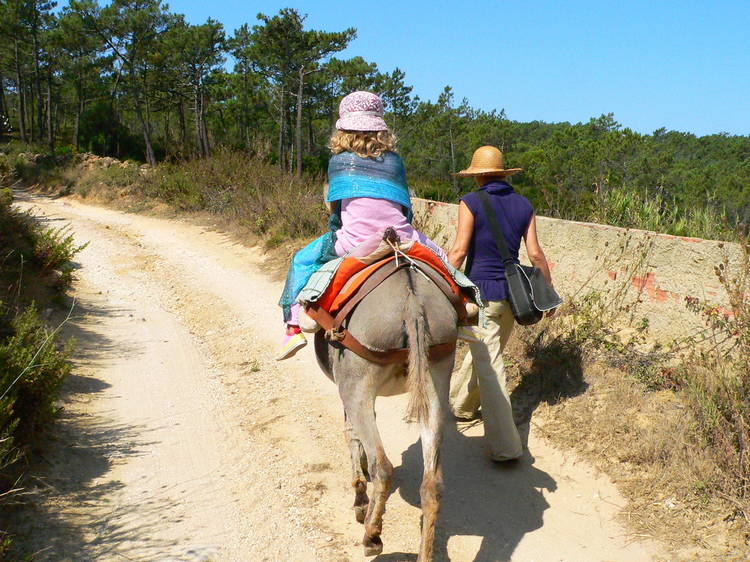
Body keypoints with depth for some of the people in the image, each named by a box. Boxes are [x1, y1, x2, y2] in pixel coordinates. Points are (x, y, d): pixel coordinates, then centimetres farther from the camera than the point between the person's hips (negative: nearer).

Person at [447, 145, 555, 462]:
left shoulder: (471, 203, -8)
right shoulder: (523, 205, 5)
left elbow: (459, 251, -13)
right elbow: (535, 254, 4)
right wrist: (549, 291, 14)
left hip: (481, 292, -6)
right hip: (513, 292, 6)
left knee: (488, 366, -4)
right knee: (484, 353, 24)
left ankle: (505, 445, -5)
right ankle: (462, 404, 46)